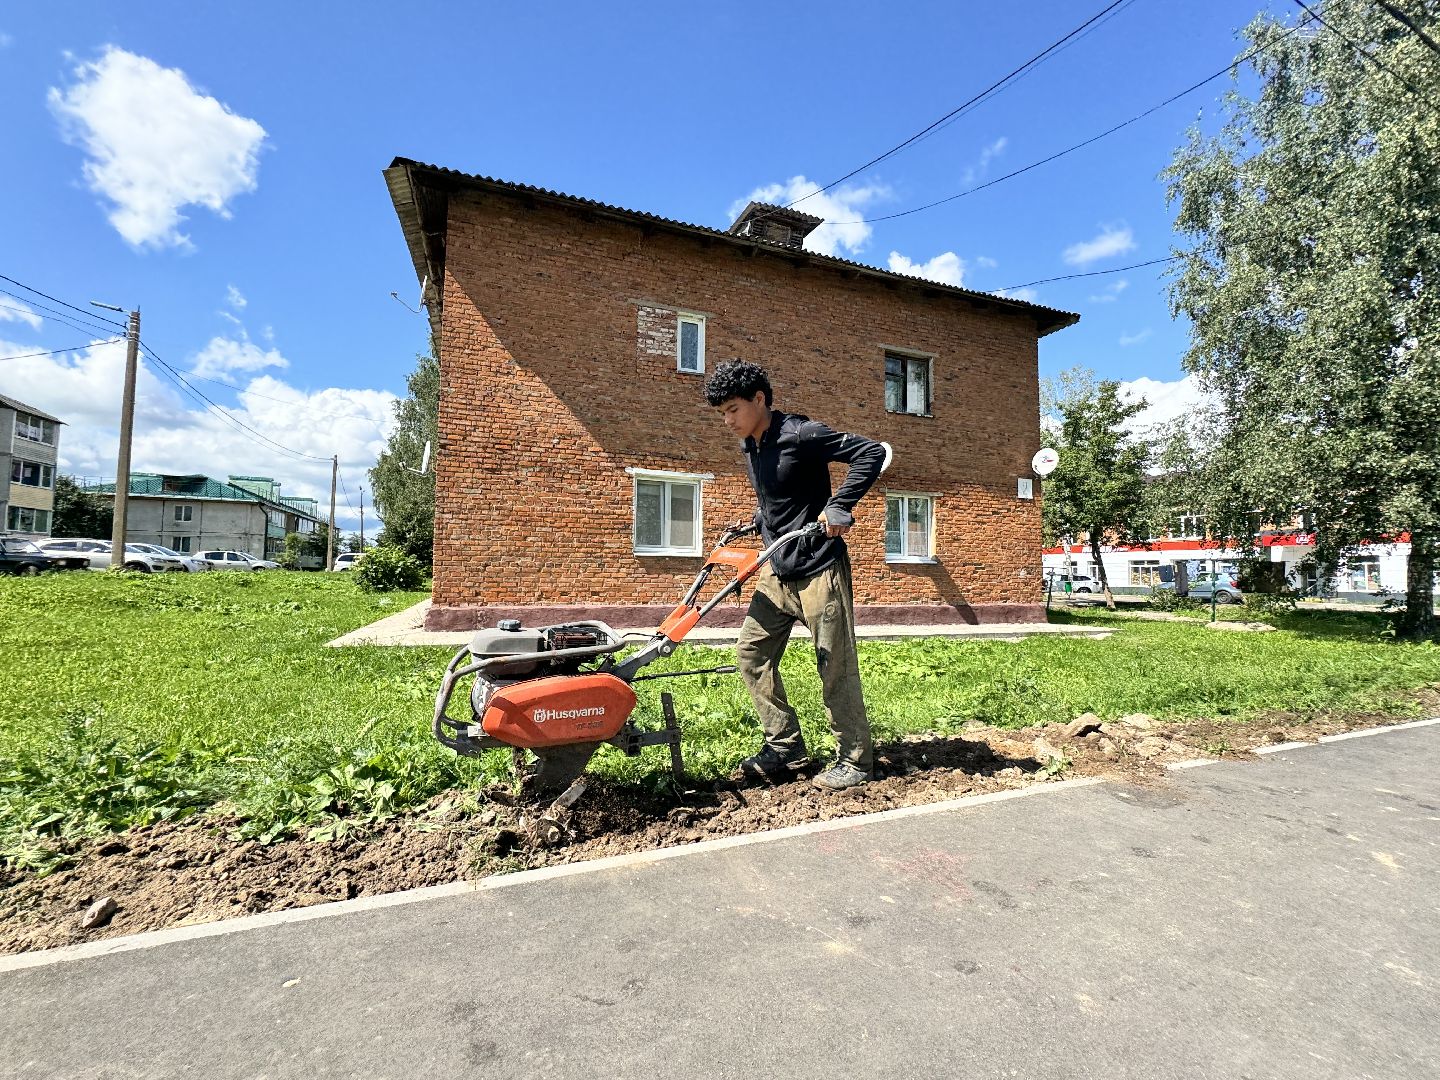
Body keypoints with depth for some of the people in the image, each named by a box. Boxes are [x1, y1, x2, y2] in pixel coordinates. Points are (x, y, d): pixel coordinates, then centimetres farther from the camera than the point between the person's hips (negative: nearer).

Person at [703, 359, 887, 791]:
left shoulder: (800, 434, -16)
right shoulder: (749, 447, 10)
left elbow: (871, 453, -18)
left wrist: (838, 507, -24)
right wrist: (754, 524, 10)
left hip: (819, 570, -9)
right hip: (777, 572, 9)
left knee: (836, 665, 0)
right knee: (752, 652, 7)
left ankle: (856, 760, 16)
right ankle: (785, 750, 17)